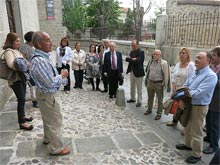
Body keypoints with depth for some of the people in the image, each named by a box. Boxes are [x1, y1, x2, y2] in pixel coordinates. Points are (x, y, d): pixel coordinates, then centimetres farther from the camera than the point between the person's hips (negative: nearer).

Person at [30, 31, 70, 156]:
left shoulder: (43, 57, 3)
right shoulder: (39, 61, -29)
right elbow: (50, 82, -29)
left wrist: (62, 77, -2)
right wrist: (62, 75, -14)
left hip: (46, 94, 10)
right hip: (48, 96, -10)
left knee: (48, 119, 27)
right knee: (55, 122, 5)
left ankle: (48, 138, 49)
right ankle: (56, 148, 23)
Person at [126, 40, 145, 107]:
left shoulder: (141, 52, -13)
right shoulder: (132, 52, 9)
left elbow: (138, 61, -26)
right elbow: (127, 59, -4)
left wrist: (131, 59, -14)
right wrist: (133, 59, -21)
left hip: (138, 73, -7)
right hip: (132, 72, 7)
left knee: (139, 89, 4)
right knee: (132, 87, 20)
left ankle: (139, 102, 16)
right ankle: (132, 98, 37)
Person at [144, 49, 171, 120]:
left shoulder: (163, 63, -13)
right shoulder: (150, 61, 5)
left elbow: (166, 75, -12)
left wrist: (165, 84, -12)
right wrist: (146, 81, 17)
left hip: (159, 84, -5)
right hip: (150, 82, 6)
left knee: (160, 99, 7)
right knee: (150, 97, 20)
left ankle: (159, 113, 21)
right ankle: (149, 109, 39)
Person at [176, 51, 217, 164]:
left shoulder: (210, 76, -21)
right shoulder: (194, 73, 5)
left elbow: (199, 93, -28)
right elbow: (185, 87, 5)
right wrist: (182, 100, -11)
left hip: (199, 107, -8)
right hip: (188, 104, 8)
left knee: (196, 132, 6)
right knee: (188, 127, 24)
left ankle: (196, 155, 24)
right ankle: (188, 144, 46)